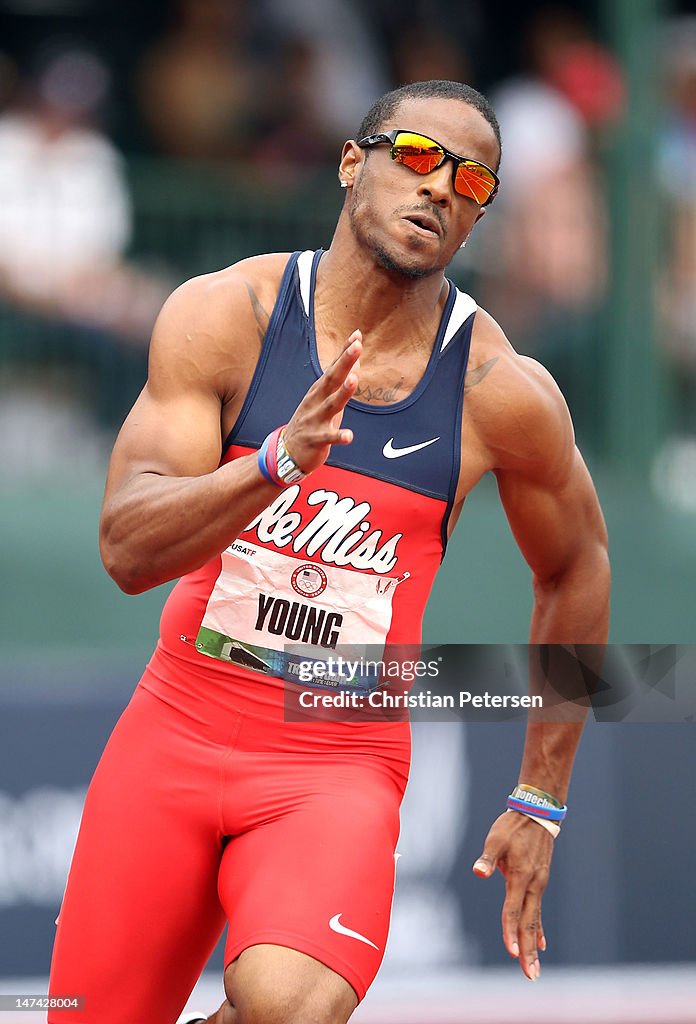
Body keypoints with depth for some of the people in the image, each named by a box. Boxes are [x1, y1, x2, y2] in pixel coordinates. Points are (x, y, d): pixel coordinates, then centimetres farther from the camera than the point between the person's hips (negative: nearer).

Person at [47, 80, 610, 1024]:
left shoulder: (502, 394, -7)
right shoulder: (225, 315, -8)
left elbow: (575, 572, 11)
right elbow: (128, 550, -16)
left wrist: (540, 803, 13)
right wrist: (282, 460, -33)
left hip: (342, 763, -1)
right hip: (179, 730, 1)